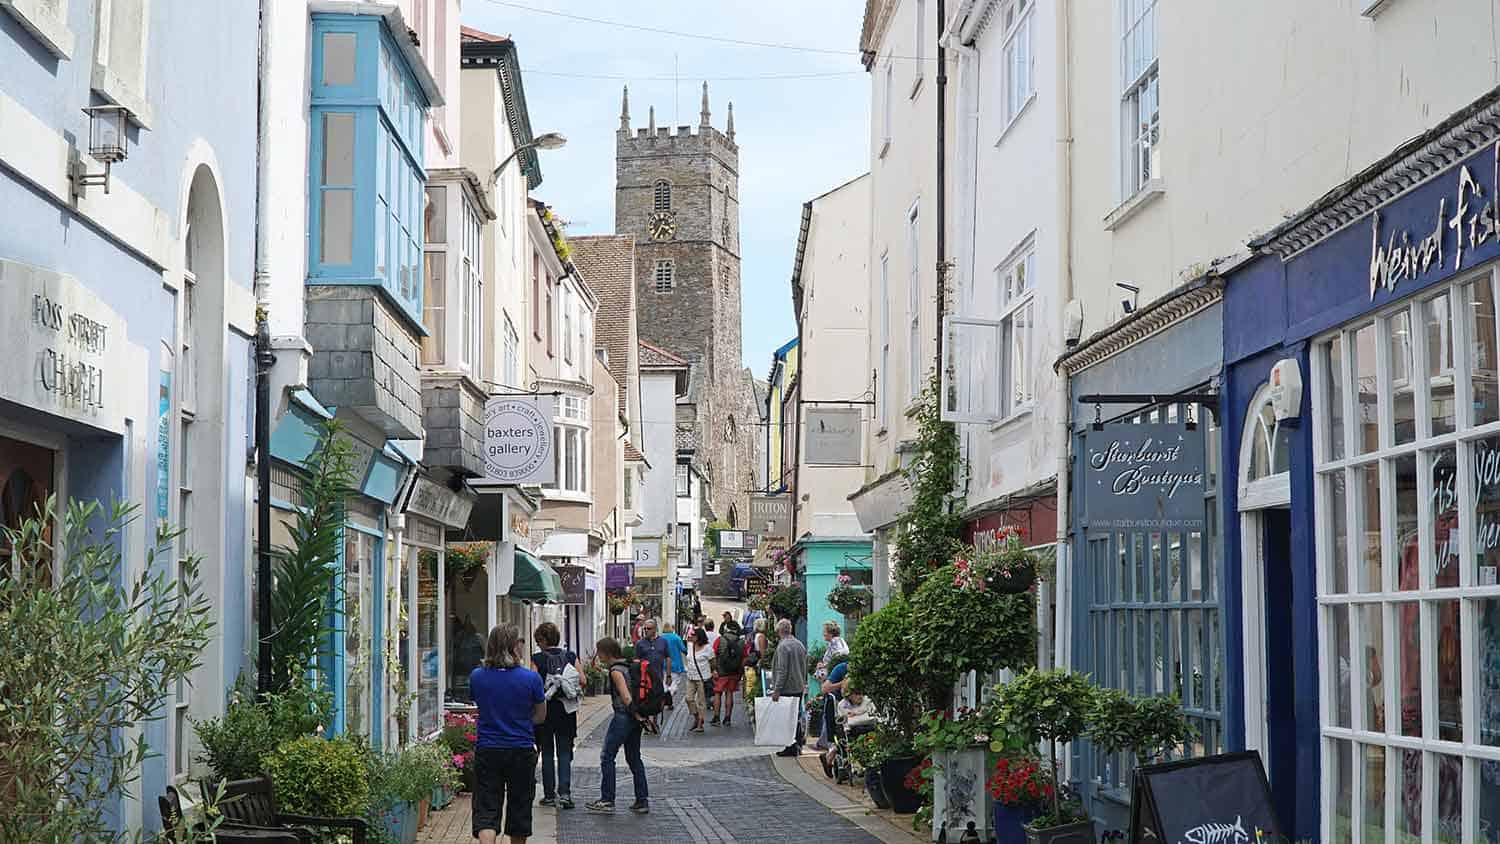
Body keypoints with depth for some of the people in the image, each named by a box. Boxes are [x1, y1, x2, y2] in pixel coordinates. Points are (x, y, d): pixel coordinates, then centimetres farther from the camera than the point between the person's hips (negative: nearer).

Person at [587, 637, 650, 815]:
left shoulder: (616, 671, -14)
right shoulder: (630, 666, 13)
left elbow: (626, 698, -21)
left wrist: (637, 716, -16)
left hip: (623, 716, -9)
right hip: (635, 719, 9)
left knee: (607, 757, -1)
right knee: (634, 759, 13)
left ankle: (607, 800, 0)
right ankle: (642, 801, 12)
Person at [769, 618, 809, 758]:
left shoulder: (783, 646, -15)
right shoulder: (800, 645, 10)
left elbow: (782, 670, -18)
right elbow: (804, 668, 17)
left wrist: (777, 690, -16)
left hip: (787, 689, -8)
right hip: (799, 688, 8)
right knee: (796, 717, 14)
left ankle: (791, 747, -3)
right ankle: (798, 746, 19)